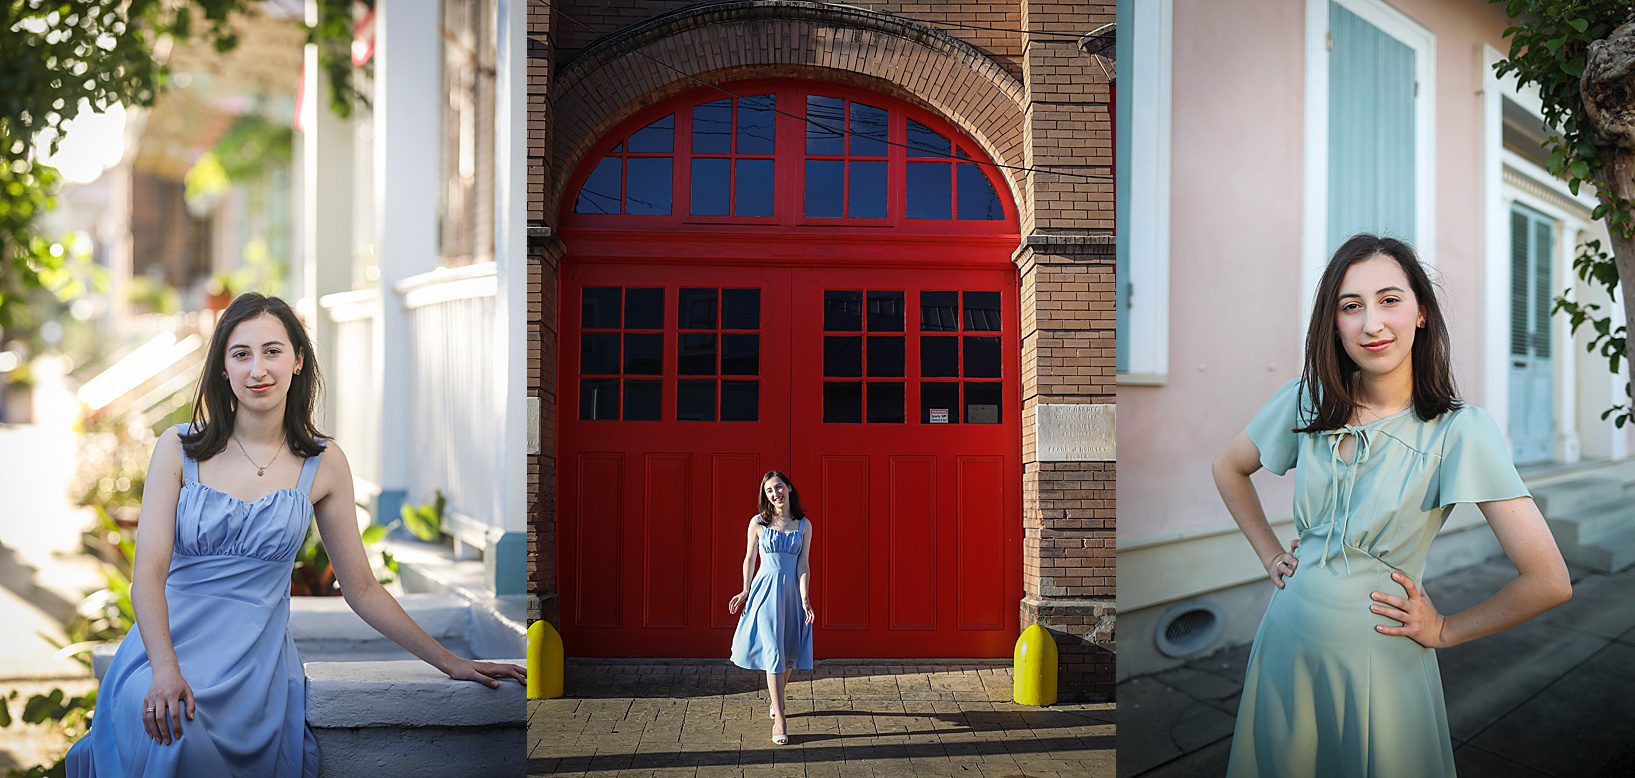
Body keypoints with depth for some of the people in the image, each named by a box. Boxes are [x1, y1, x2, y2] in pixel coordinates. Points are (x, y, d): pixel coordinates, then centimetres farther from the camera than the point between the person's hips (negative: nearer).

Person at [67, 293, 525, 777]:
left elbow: (362, 589, 10)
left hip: (258, 655, 1)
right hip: (168, 640, -1)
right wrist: (166, 669, -24)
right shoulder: (179, 449, 3)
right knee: (165, 724, -34)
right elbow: (148, 574, -6)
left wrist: (449, 662, 6)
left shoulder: (322, 464, 5)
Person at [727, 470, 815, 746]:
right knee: (773, 651, -11)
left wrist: (805, 599, -9)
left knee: (788, 654, 11)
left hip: (792, 591, 3)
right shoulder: (758, 522, -1)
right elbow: (750, 558, 7)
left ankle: (777, 701, 36)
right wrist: (746, 591, 4)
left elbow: (803, 566, -1)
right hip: (765, 589, -2)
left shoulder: (804, 525, 2)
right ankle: (779, 720, -12)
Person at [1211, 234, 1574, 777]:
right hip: (1287, 646, 4)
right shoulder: (1307, 401, -3)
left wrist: (1444, 630, -7)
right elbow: (1229, 468, 17)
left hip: (1380, 664, -4)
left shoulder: (1461, 430, -16)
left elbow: (1549, 582, -19)